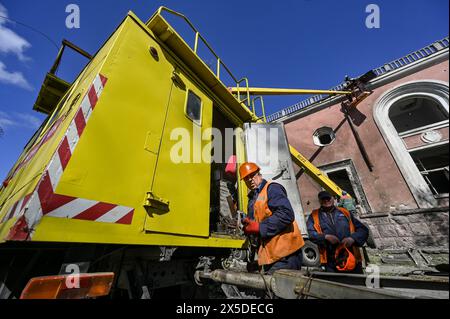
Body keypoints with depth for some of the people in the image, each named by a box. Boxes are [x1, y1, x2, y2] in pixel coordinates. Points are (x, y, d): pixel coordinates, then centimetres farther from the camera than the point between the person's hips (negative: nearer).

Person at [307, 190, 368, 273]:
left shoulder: (345, 212, 14)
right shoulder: (314, 216, 6)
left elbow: (363, 229, 11)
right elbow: (310, 233, -6)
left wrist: (353, 238, -7)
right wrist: (325, 237, -19)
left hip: (352, 258, 3)